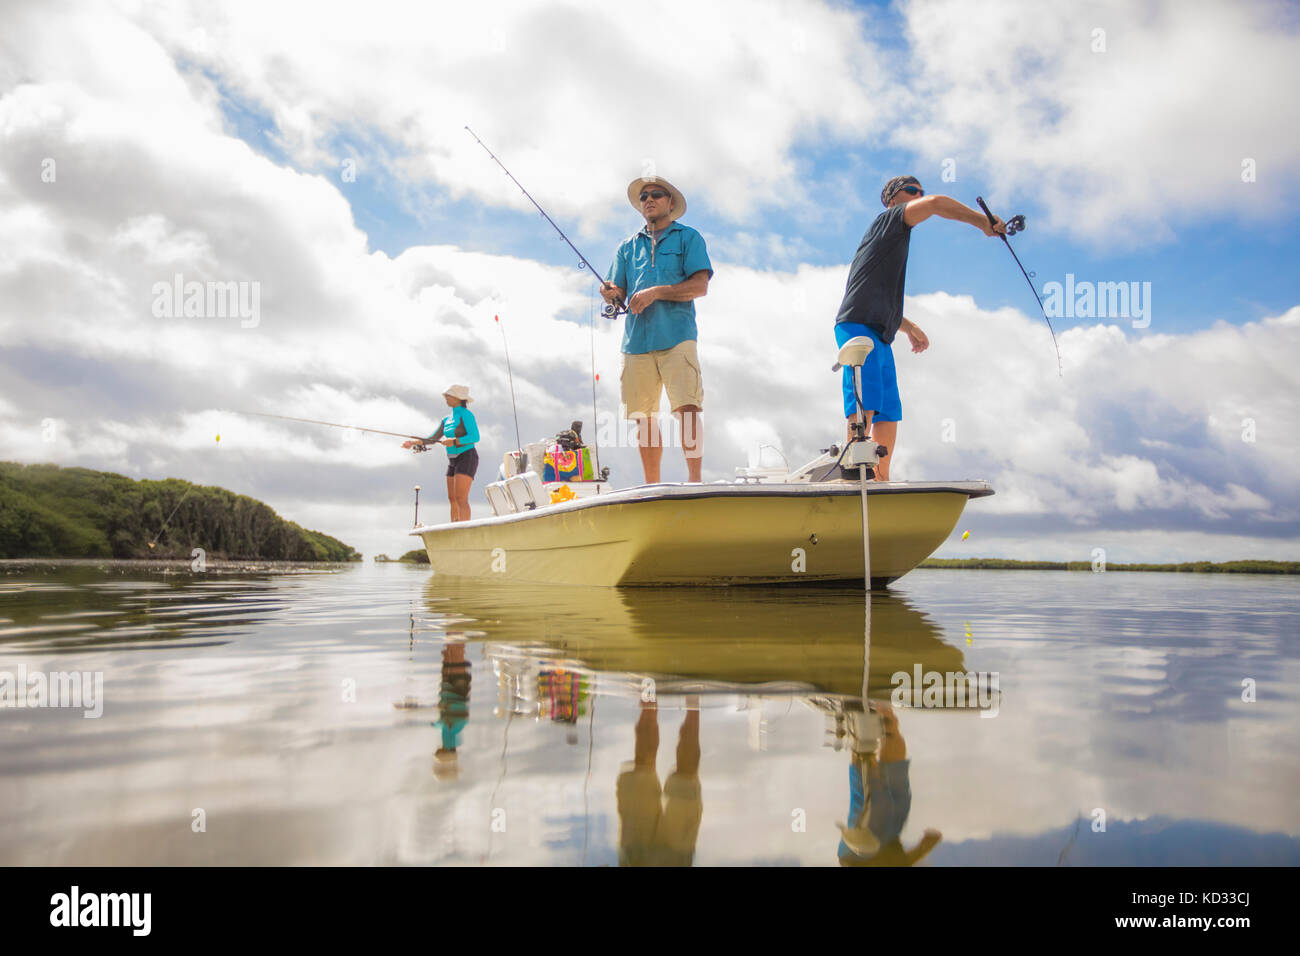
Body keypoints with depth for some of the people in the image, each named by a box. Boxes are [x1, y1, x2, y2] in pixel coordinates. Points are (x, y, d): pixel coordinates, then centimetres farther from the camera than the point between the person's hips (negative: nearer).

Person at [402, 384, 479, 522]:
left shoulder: (466, 414, -8)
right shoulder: (447, 420, 16)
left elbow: (475, 437, -17)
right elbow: (433, 438, 17)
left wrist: (454, 441, -25)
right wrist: (414, 442, 5)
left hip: (467, 458, -9)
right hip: (453, 461, 9)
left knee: (461, 498, -18)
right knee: (452, 499, 6)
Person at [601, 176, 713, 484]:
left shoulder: (688, 238, 11)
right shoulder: (628, 247, 23)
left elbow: (700, 286, -2)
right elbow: (616, 293, 18)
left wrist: (656, 292, -13)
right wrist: (609, 293, -7)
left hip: (676, 337, -4)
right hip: (636, 340, 4)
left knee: (688, 407, -15)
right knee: (644, 415, 1)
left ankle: (694, 480, -12)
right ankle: (651, 486, 7)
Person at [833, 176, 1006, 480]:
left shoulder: (895, 241, 31)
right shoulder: (888, 220, 5)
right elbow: (936, 203, -13)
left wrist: (908, 327, 25)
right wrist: (984, 222, -5)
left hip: (880, 336, 10)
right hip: (859, 327, -10)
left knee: (889, 412, 4)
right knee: (866, 403, -20)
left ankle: (881, 481, 3)